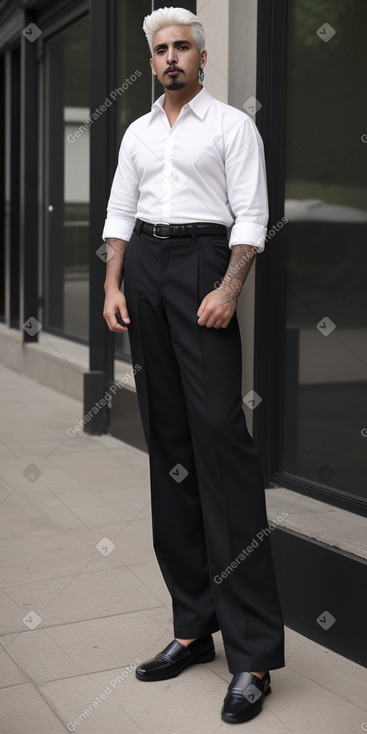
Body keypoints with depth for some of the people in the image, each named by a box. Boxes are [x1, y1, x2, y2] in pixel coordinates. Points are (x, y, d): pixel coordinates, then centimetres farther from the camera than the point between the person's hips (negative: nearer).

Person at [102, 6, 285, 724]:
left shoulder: (233, 125, 5)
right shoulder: (137, 133, 21)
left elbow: (251, 216, -3)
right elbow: (119, 214, 18)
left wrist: (229, 288, -17)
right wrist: (113, 286, 5)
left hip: (202, 261, -6)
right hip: (143, 268, 6)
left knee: (219, 432, -15)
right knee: (166, 440, 2)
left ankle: (252, 651, -11)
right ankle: (193, 625, 10)